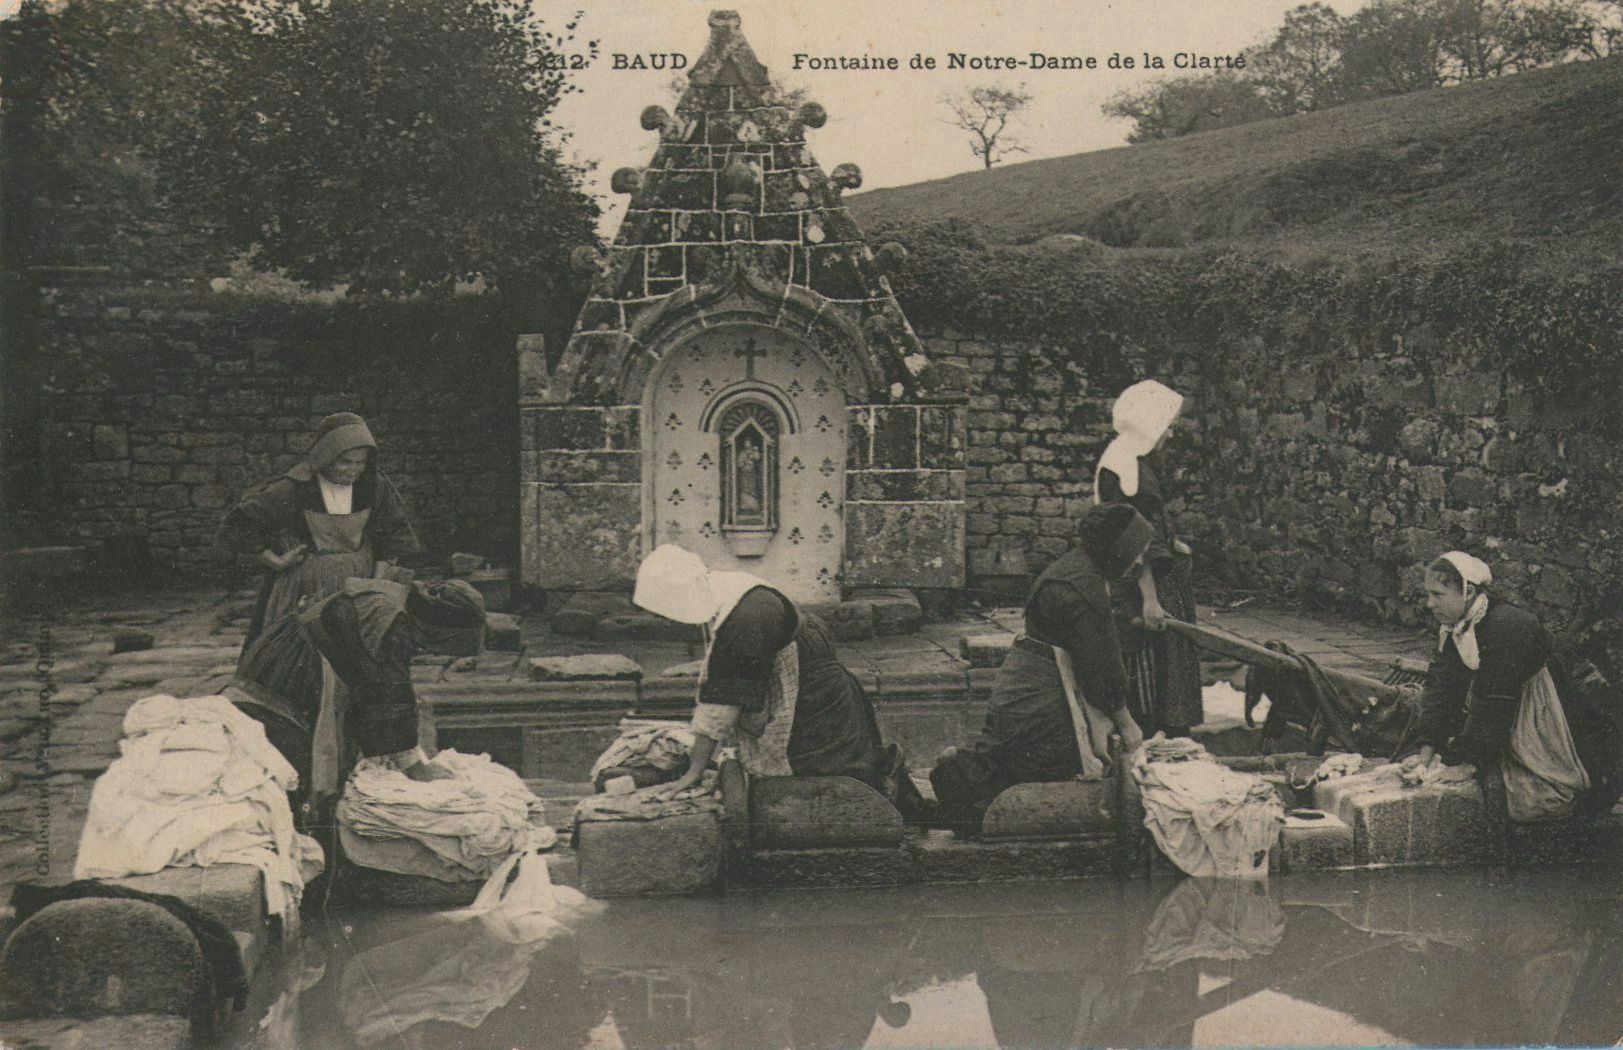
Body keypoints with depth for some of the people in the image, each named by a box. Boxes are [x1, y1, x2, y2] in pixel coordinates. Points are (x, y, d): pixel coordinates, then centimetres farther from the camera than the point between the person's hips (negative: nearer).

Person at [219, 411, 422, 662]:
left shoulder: (375, 486, 1)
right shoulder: (293, 490, -11)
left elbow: (393, 536, 11)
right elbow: (235, 526, -5)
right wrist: (276, 562, -7)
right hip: (305, 592, -3)